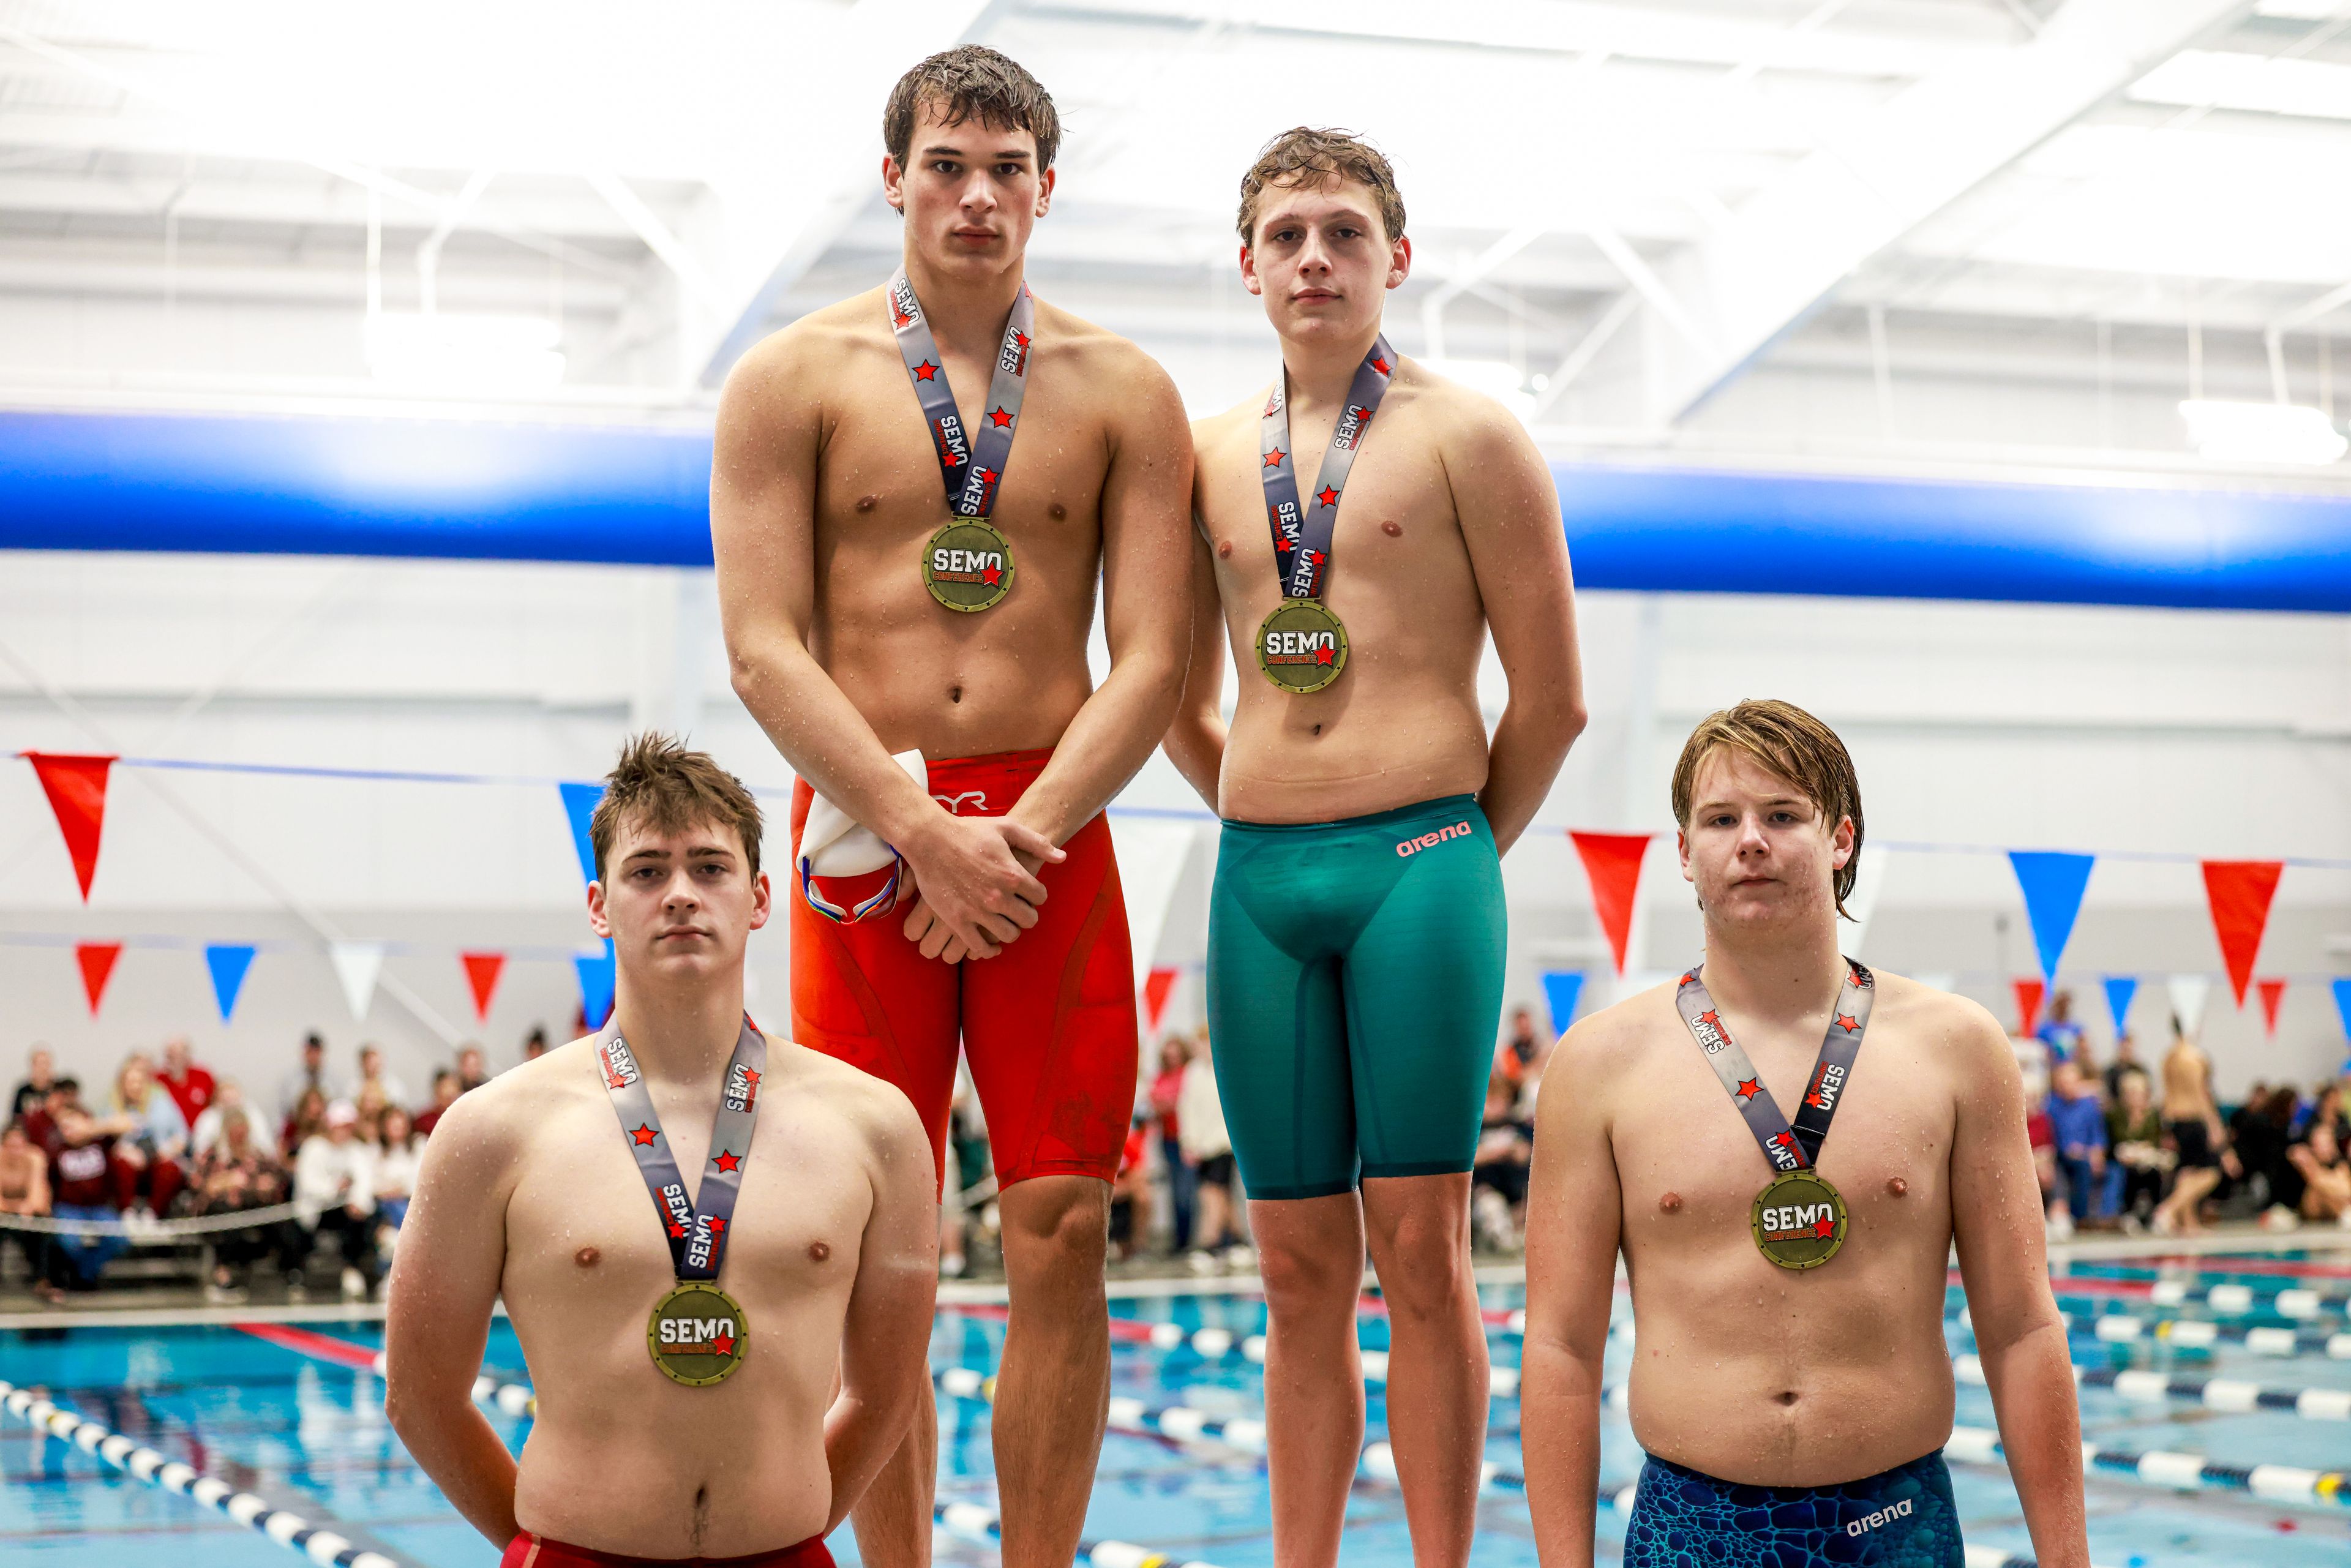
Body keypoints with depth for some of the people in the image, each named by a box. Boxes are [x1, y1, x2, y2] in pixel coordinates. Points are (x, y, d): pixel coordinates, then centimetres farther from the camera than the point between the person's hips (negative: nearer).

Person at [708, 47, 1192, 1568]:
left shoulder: (1122, 389, 7)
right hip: (866, 830, -1)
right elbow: (765, 649, -4)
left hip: (1052, 835, 1)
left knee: (1062, 1236, -2)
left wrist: (1019, 838, -12)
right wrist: (925, 834, -14)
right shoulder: (794, 380, 4)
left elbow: (1151, 658, 1)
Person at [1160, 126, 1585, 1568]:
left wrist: (1463, 851, 6)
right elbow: (1178, 701, 23)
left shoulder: (1465, 436, 1)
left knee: (1420, 1246, -5)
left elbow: (1553, 699, 1)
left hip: (1418, 866, -4)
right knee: (1300, 1267, 7)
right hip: (1258, 880, 4)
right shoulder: (1208, 455, 13)